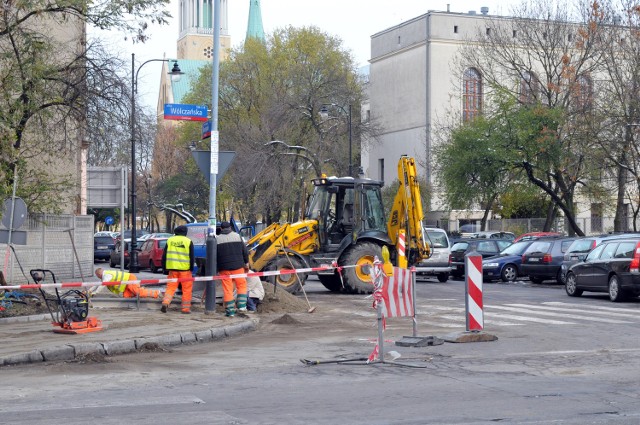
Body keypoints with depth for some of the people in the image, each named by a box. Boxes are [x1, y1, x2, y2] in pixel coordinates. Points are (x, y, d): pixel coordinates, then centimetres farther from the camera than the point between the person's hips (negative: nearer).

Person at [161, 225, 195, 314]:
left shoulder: (170, 240, 8)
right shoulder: (188, 241, -1)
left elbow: (164, 255, 10)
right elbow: (192, 257, -2)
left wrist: (164, 267, 15)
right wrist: (191, 268, 6)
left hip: (172, 268, 3)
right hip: (185, 269, -3)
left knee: (170, 287, 10)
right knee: (187, 289, 4)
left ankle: (165, 303, -10)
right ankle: (186, 308, 4)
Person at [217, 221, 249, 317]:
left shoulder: (217, 239, 2)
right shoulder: (237, 236, 5)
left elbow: (214, 256, 2)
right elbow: (245, 251, 6)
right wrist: (246, 263, 16)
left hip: (224, 268, -1)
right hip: (238, 266, 1)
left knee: (227, 289, 1)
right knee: (241, 285, 15)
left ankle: (230, 311, 1)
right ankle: (241, 306, 5)